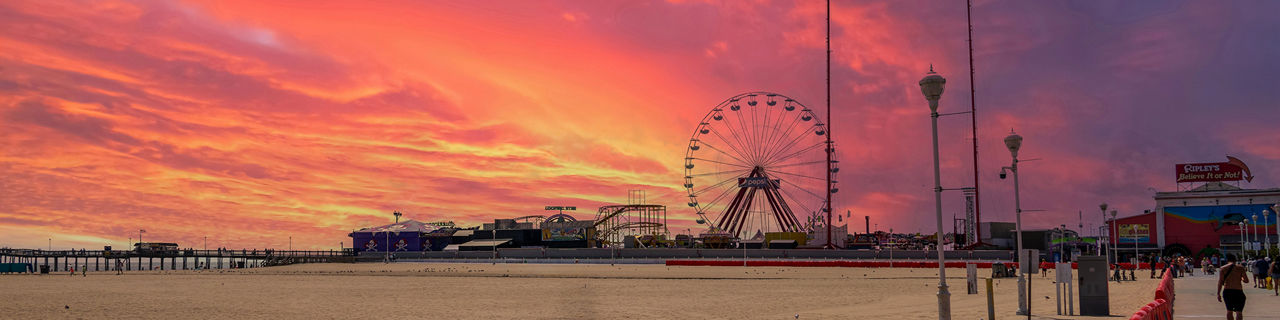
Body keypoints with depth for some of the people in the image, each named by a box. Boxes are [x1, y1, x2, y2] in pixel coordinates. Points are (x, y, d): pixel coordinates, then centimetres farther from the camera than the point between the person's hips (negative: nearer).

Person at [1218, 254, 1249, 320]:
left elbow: (1220, 282, -2)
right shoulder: (1240, 268, -1)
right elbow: (1246, 281, 1)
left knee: (1229, 311, 17)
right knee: (1239, 312, 0)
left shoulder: (1223, 268, 0)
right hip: (1238, 291, -2)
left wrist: (1218, 294, 2)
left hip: (1227, 291, 2)